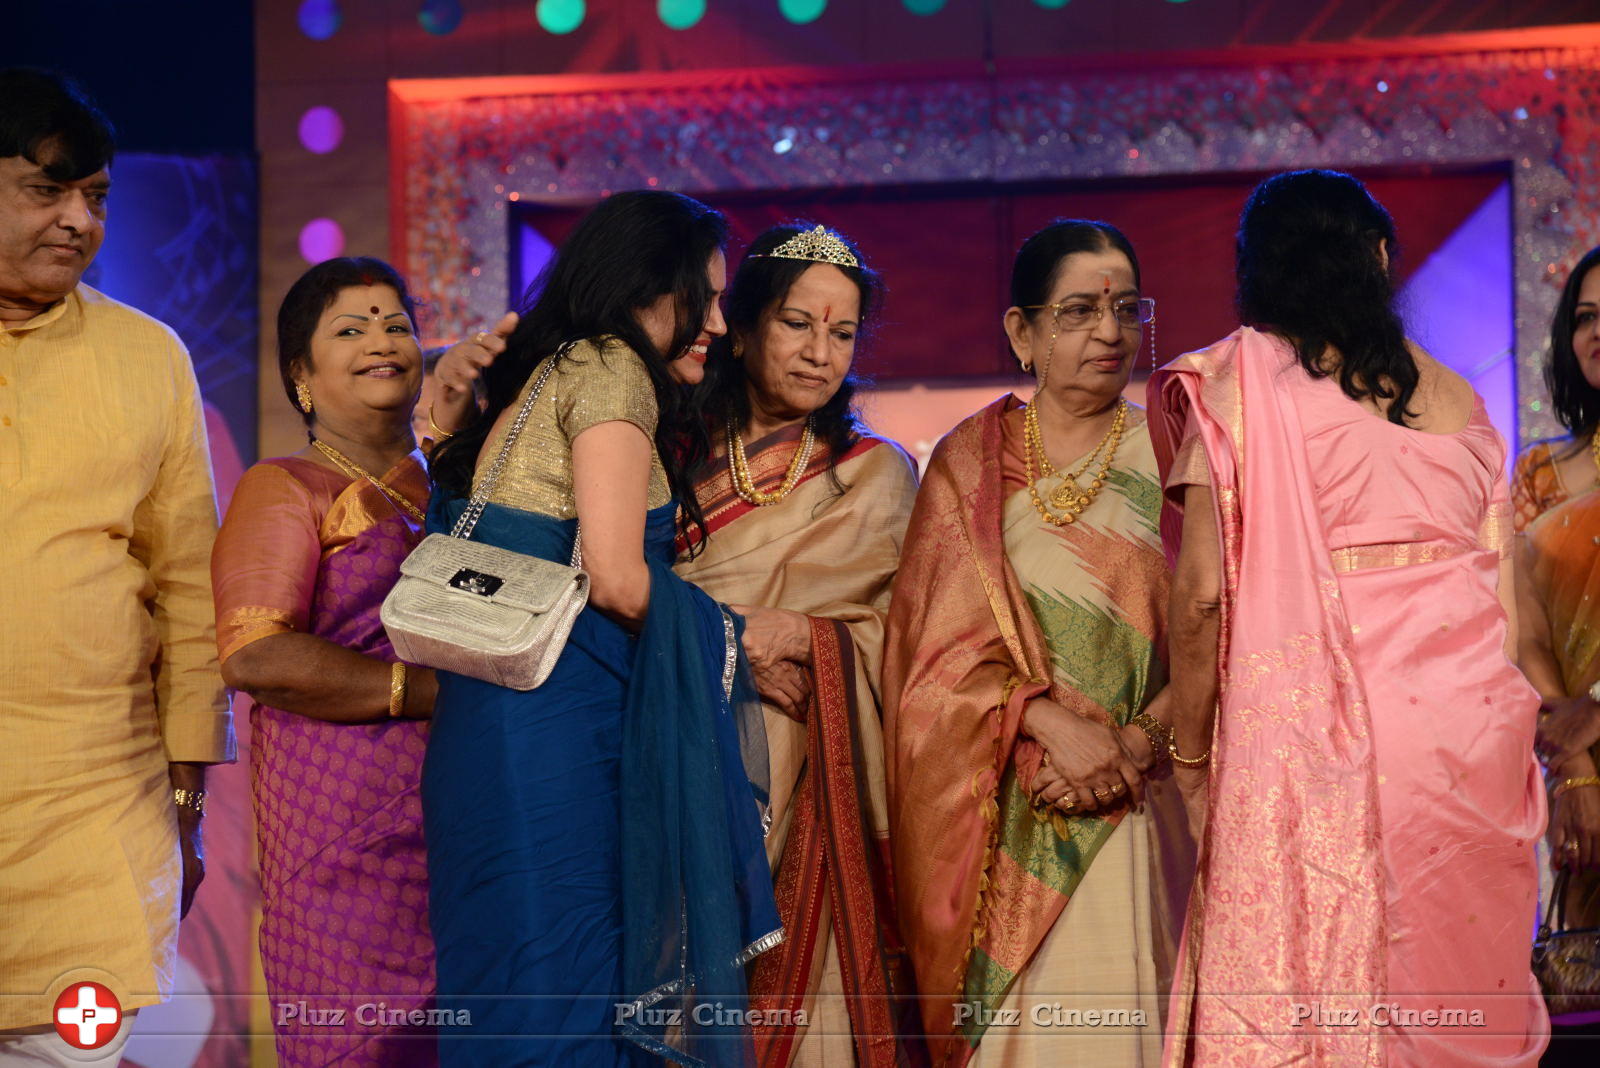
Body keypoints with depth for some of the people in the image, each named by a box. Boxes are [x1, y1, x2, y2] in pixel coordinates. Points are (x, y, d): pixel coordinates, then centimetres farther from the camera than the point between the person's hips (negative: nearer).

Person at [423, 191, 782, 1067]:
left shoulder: (542, 378, 23)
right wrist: (728, 639, 1)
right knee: (567, 994, -6)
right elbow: (617, 579, -14)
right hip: (557, 722, -9)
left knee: (510, 990, 9)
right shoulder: (610, 370, -4)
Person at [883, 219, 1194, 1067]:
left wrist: (1133, 743, -15)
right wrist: (1054, 724, -15)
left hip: (1127, 810, -1)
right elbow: (942, 631, -2)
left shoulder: (1167, 460, 5)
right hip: (993, 819, 1)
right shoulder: (968, 461, 8)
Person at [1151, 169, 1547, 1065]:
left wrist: (1191, 755, 4)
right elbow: (1508, 600, 12)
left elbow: (1203, 594, -6)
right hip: (1469, 728, 5)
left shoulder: (1237, 380, 1)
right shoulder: (1455, 398, 13)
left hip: (1309, 728, -4)